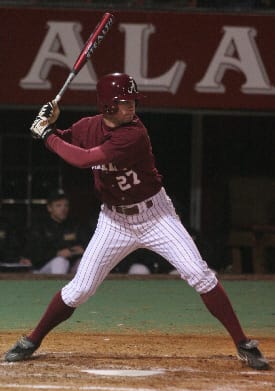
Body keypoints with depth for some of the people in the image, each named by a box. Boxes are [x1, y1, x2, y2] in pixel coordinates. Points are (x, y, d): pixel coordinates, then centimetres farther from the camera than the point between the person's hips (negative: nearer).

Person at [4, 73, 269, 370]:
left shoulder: (133, 135, -25)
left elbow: (83, 159, -31)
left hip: (155, 215, -4)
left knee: (199, 275, -15)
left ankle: (243, 345, -9)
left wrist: (47, 136, -20)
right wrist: (50, 124, -7)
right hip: (114, 220, 4)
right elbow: (62, 144, 14)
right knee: (79, 289, 0)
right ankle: (31, 341, 20)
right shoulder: (89, 127, -6)